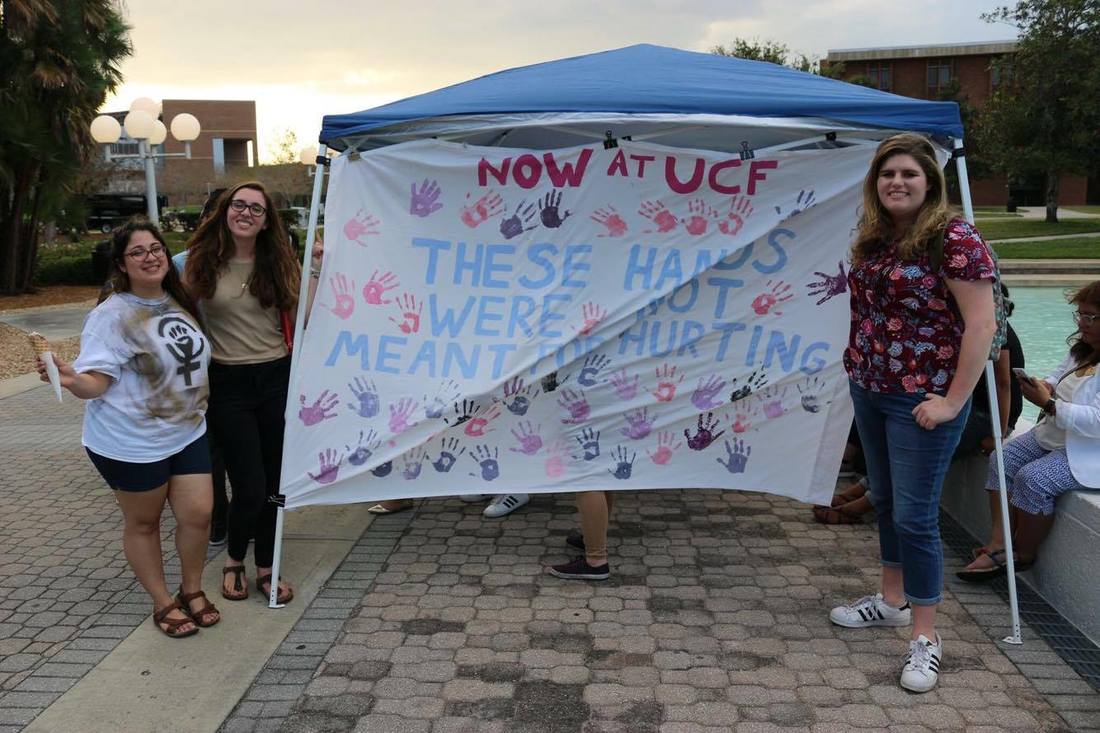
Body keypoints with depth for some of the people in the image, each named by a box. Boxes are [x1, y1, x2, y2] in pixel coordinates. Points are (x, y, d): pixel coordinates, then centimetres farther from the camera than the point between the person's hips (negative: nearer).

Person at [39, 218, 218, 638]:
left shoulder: (179, 302, 6)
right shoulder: (112, 315, -15)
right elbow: (96, 383, -20)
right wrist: (70, 379, -38)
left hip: (188, 433, 6)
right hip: (132, 443, -6)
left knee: (198, 513, 4)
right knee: (143, 523, 10)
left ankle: (192, 590, 27)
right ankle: (163, 603, 27)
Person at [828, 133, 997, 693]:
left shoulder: (954, 239, -15)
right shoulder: (873, 238, 6)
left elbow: (982, 325, -18)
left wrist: (952, 401, -18)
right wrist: (856, 364, 11)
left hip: (920, 400, -7)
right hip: (868, 390, 7)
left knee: (914, 516, -3)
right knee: (885, 500, 19)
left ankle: (925, 637, 11)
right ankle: (891, 600, 37)